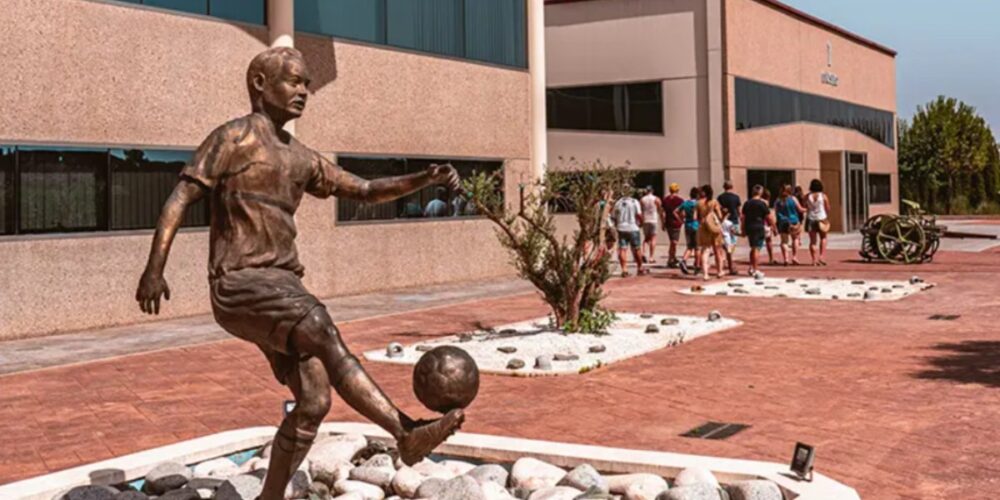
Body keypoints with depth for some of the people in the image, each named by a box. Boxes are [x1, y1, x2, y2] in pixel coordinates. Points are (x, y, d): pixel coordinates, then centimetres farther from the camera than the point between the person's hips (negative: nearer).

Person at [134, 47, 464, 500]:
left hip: (283, 288, 8)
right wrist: (154, 270, -18)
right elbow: (180, 198, -8)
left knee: (314, 401, 0)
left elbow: (365, 191, 21)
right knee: (326, 336, -29)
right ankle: (407, 433, -35)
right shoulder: (233, 138, -1)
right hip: (239, 287, -8)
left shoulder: (301, 159, 20)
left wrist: (426, 179, 7)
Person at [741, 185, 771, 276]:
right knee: (757, 248, -3)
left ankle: (751, 268, 22)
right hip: (759, 227, -6)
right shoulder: (762, 203, -8)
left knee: (753, 248, 20)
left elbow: (743, 217, 9)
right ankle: (755, 270, -4)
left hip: (749, 227, 6)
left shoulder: (747, 203, 8)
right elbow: (768, 217, -8)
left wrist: (743, 229, 16)